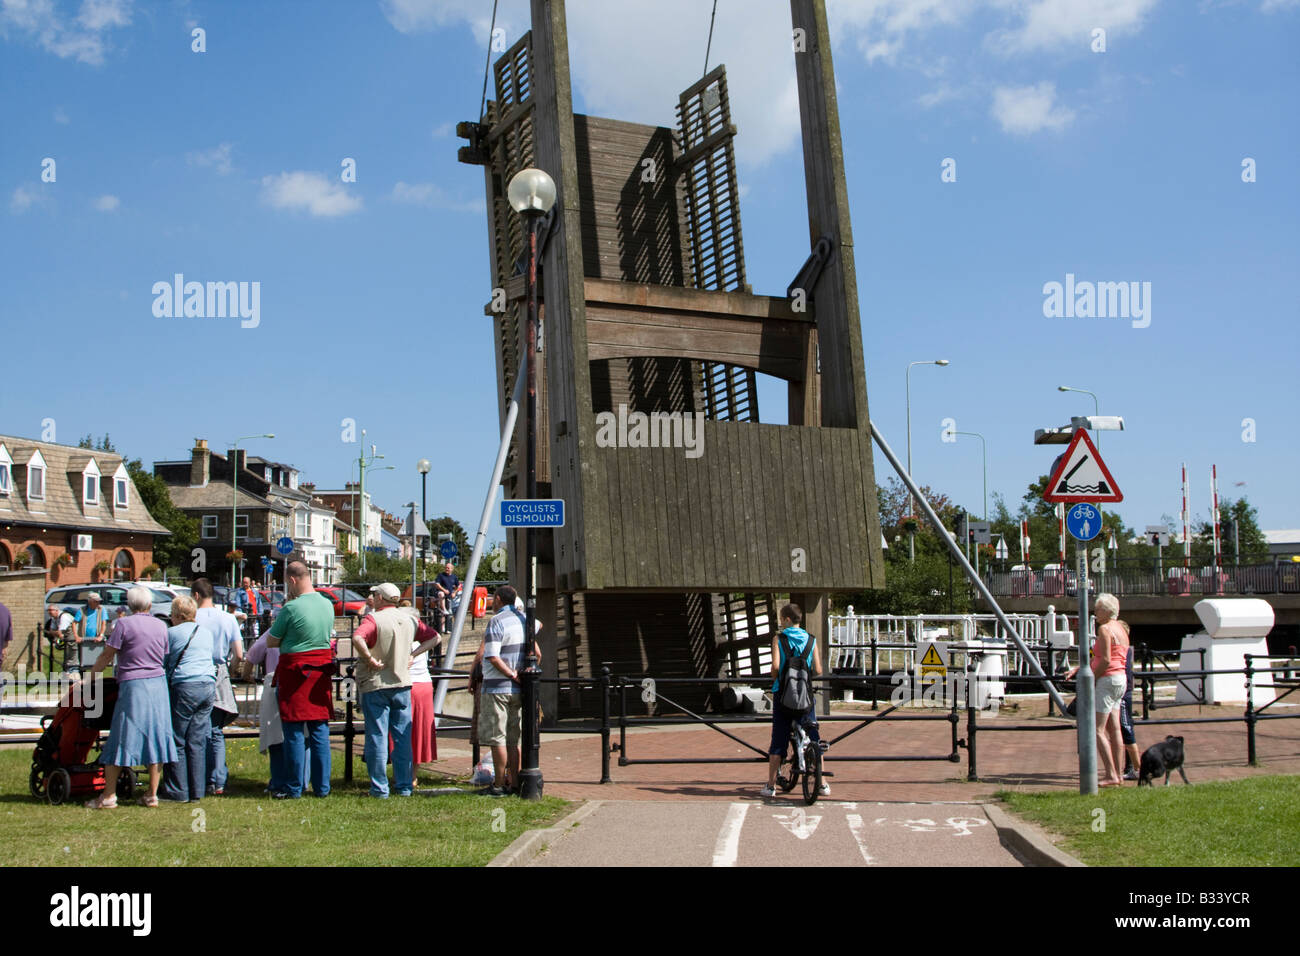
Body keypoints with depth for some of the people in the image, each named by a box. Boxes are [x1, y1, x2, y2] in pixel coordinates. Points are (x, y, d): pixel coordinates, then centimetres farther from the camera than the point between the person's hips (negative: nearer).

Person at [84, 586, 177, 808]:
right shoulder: (161, 626, 9)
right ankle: (152, 795, 9)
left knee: (120, 739, 1)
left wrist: (89, 678, 9)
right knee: (156, 737, 7)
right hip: (158, 684, 5)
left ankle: (109, 796, 3)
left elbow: (106, 656, -3)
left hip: (132, 686, -5)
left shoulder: (125, 625, -6)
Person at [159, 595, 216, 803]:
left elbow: (163, 663, 7)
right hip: (209, 685, 6)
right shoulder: (206, 632, 17)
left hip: (185, 687, -6)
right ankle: (196, 791, 9)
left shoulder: (172, 633, 0)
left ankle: (178, 791, 4)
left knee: (177, 741, 2)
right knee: (197, 742, 8)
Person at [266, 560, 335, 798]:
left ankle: (294, 788, 6)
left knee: (294, 732, 2)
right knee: (320, 730, 9)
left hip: (294, 671, -6)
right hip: (321, 672, 6)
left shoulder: (291, 608, -15)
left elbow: (271, 642, -5)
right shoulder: (328, 605, 5)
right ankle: (322, 786, 12)